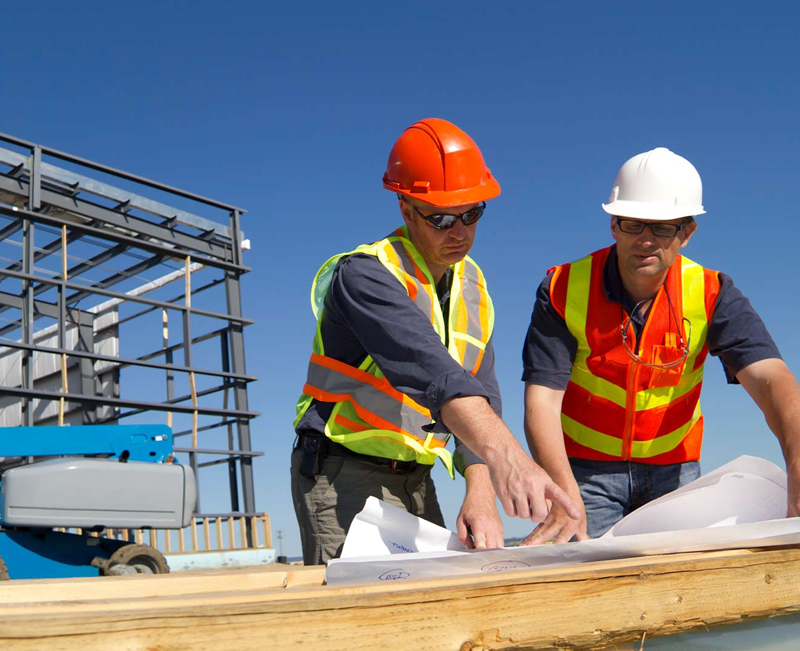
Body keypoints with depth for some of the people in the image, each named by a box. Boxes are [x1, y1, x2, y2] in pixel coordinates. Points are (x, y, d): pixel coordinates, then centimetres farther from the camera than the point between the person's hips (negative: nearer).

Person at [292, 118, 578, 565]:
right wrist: (503, 453, -51)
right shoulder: (365, 274, -19)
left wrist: (481, 496, -16)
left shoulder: (472, 285, 6)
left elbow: (481, 393, -2)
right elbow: (429, 369, -37)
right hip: (345, 477, -7)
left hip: (416, 482, 7)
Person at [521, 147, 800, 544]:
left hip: (673, 470, 2)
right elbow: (542, 400, -22)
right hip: (585, 469, -1)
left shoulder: (711, 294, -11)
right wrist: (565, 497, -37)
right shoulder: (564, 289, -15)